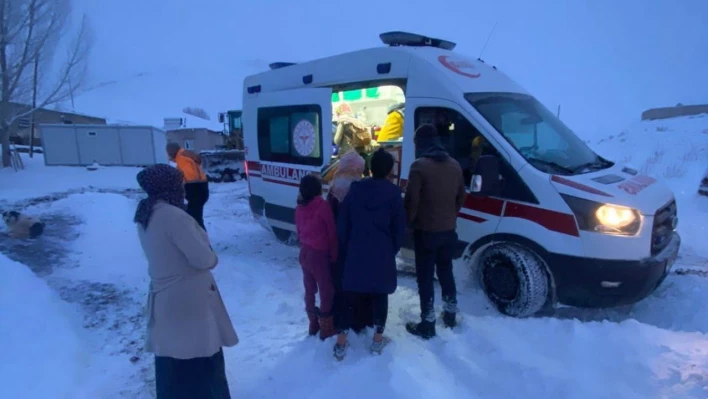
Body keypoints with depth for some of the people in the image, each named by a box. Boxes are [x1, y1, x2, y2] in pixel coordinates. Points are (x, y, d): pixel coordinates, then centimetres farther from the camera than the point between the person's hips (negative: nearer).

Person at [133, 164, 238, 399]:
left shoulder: (144, 217, 5)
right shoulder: (173, 216, -23)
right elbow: (203, 258, -22)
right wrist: (213, 257, 0)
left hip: (163, 299, 9)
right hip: (188, 300, -8)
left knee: (172, 367, 20)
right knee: (204, 366, 8)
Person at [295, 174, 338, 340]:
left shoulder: (300, 207, 3)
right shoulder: (322, 205, -15)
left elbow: (299, 231, 11)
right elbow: (332, 232, -11)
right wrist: (334, 255, -1)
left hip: (304, 253, 7)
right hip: (319, 254, -7)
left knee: (309, 290, 18)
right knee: (326, 291, 6)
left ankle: (313, 324, 31)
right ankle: (326, 329, 15)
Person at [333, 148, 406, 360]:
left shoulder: (355, 189, 0)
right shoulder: (393, 193, -7)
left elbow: (342, 223, 2)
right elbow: (399, 227, -3)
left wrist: (346, 247, 12)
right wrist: (393, 249, 10)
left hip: (356, 252, 2)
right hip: (382, 253, -2)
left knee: (350, 295, 11)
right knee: (380, 295, 13)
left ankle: (341, 343, 14)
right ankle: (378, 340, 23)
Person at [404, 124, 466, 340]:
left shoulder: (419, 166, -17)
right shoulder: (454, 165, 5)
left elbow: (412, 199, -16)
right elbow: (461, 197, 13)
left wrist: (409, 221, 0)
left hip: (426, 231, -6)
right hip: (449, 230, 7)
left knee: (425, 277, 3)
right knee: (446, 271, 21)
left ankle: (427, 323, 9)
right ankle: (450, 314, 33)